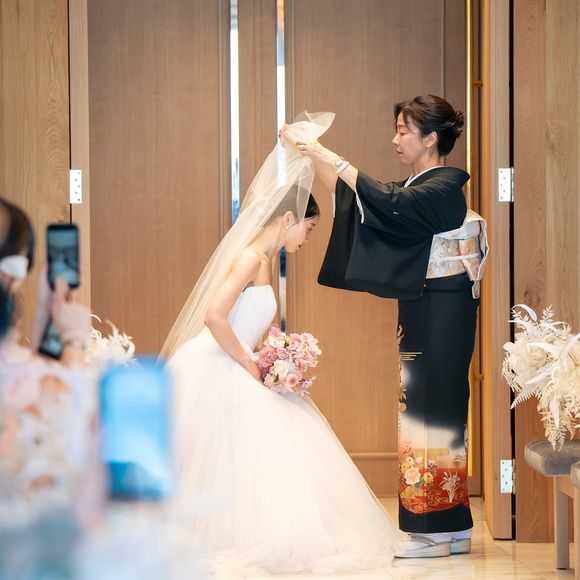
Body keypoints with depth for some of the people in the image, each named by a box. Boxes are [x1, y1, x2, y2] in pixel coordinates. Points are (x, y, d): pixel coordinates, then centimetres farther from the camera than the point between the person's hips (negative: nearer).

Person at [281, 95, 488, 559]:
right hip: (421, 313, 9)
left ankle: (437, 532, -2)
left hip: (440, 316, -9)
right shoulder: (418, 187, 15)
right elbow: (359, 196, 17)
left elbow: (388, 204, -28)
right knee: (427, 411, 9)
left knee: (433, 410, -7)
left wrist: (329, 158, -27)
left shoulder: (444, 187, -13)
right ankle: (451, 528, 14)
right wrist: (312, 155, 9)